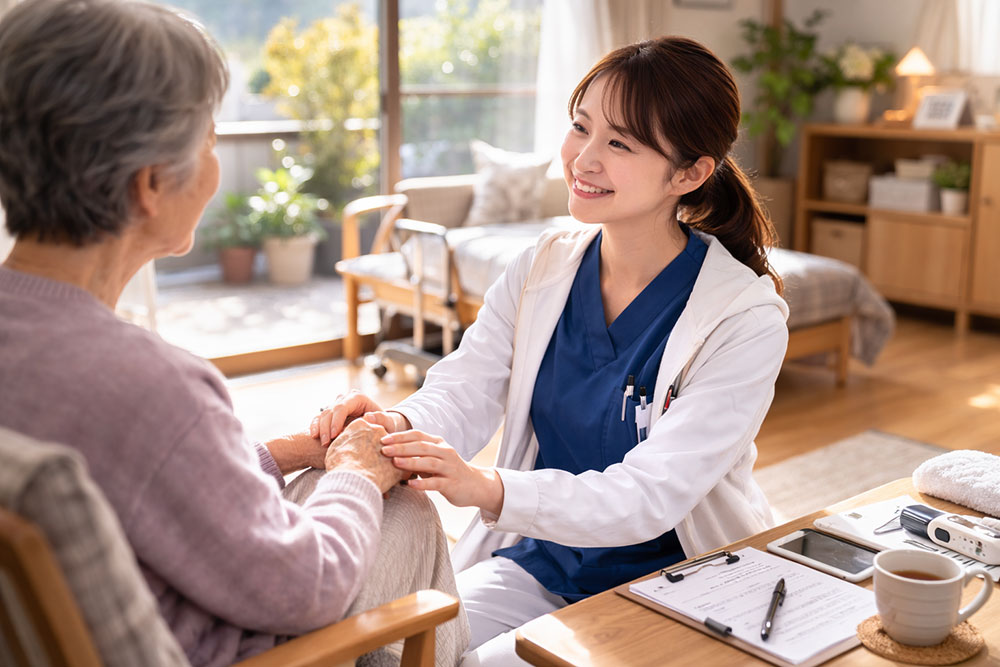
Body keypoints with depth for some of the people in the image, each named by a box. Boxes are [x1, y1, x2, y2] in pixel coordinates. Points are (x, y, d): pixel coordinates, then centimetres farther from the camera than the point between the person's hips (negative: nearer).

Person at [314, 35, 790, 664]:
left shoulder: (745, 318, -19)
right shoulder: (543, 267, -2)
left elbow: (650, 497, -27)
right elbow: (459, 395, -7)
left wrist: (490, 488, -42)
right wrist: (401, 425, -32)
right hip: (537, 559, 4)